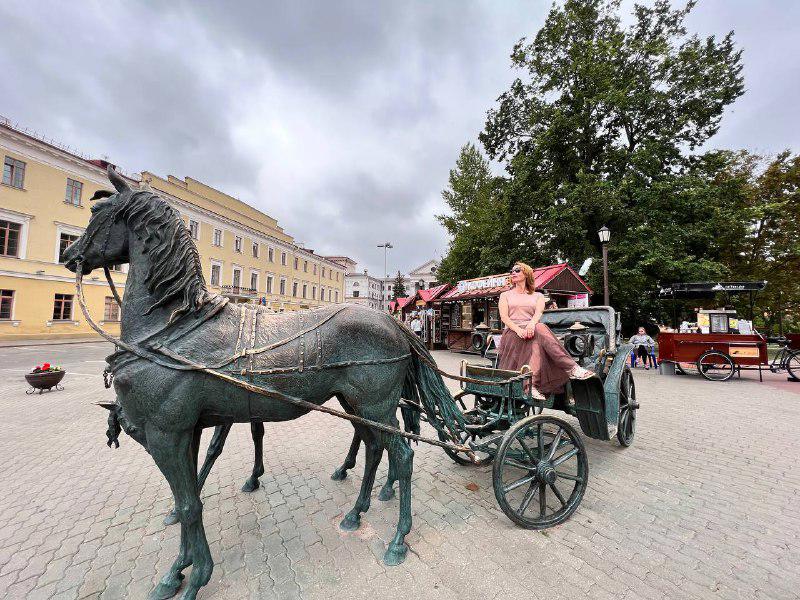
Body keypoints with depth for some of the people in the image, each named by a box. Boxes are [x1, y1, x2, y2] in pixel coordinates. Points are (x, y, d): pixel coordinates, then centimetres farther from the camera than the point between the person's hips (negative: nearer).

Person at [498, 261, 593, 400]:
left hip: (531, 330, 2)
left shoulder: (537, 295, 21)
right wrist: (518, 329, -19)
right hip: (512, 332, -2)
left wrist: (531, 324, -26)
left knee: (537, 342, -36)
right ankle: (572, 368, -37)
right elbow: (504, 317, 1)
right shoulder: (505, 295, 19)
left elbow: (538, 312, -1)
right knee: (540, 329, -32)